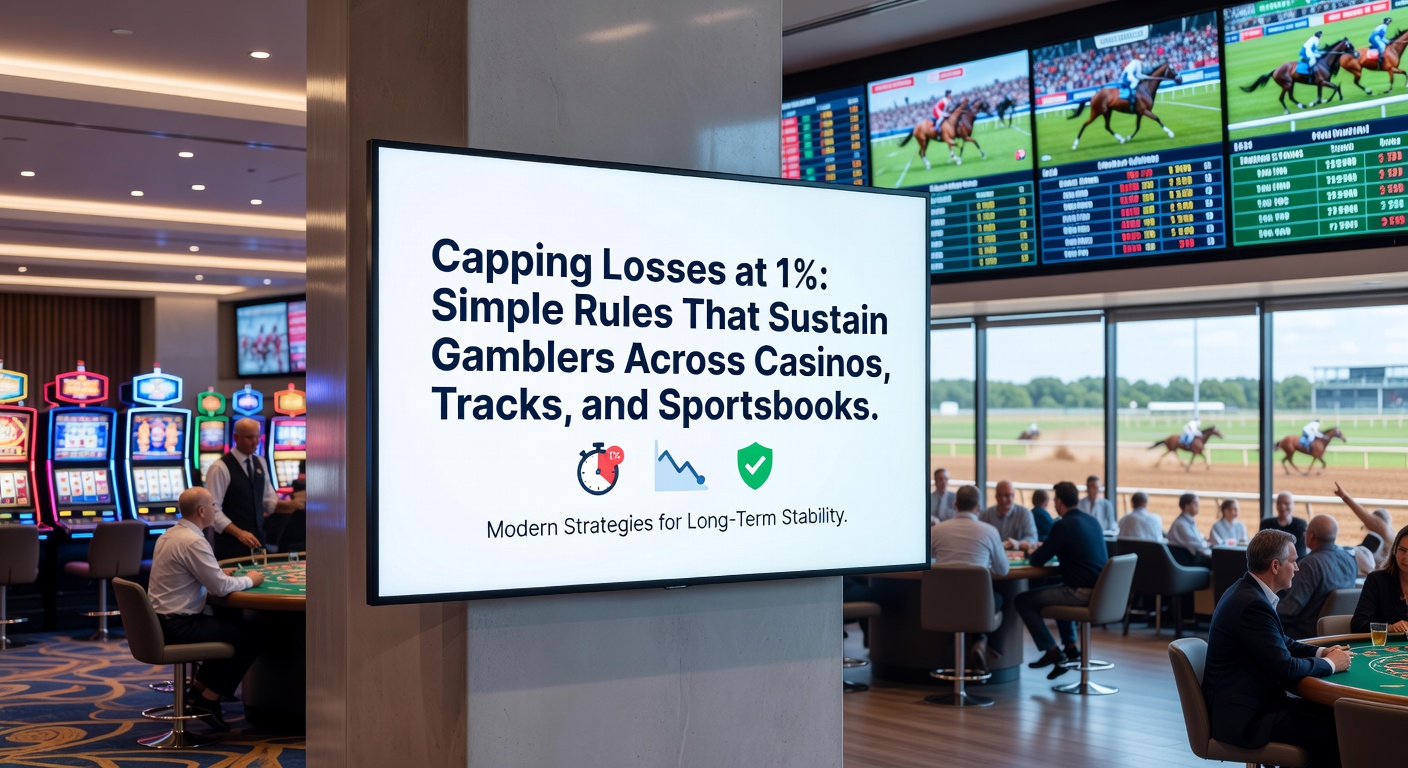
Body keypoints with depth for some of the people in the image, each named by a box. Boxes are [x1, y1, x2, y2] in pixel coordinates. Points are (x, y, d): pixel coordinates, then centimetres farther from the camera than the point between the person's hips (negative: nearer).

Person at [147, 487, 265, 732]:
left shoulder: (169, 535, 10)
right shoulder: (193, 541, -20)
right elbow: (220, 587, -18)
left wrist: (219, 574, 15)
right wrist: (249, 580, -1)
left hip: (162, 620, 10)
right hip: (178, 626, -10)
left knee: (230, 626, 25)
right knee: (250, 639, -6)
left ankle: (198, 691, 25)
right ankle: (207, 701, 1)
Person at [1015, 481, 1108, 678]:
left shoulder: (1063, 525, -14)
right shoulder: (1093, 521, 11)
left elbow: (1037, 560, -10)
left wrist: (1030, 549, 13)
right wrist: (1039, 548, 26)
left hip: (1081, 593, -9)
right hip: (1099, 591, 9)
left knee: (1023, 601, 1)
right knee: (1057, 590, 37)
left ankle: (1052, 651, 1)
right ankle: (1070, 646, 32)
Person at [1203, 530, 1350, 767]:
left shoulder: (1248, 592, 10)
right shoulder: (1252, 604, -22)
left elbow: (1282, 644, 22)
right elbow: (1285, 668, -21)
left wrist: (1321, 652, 7)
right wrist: (1330, 663, -5)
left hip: (1253, 702, 10)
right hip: (1243, 716, -10)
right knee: (1333, 731, -15)